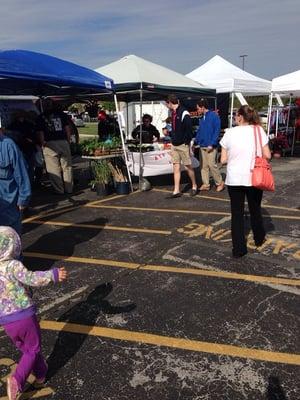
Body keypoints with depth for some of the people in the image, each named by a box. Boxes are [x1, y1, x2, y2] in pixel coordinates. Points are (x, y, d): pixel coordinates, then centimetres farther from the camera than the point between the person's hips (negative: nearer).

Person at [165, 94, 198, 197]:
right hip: (174, 145, 8)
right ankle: (176, 190, 9)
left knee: (188, 167, 4)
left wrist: (186, 142, -15)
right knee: (176, 167, 6)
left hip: (183, 145, -8)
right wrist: (172, 138, 12)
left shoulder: (184, 113, -15)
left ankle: (194, 186, 23)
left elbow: (189, 130, -17)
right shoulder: (173, 113, 12)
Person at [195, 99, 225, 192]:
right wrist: (196, 142, 11)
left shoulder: (214, 116, -7)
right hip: (202, 146, 7)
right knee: (203, 166, 7)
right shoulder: (202, 119, 14)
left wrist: (212, 144, -17)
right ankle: (205, 184, 15)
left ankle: (220, 183, 8)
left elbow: (217, 131, -12)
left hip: (210, 146, -7)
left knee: (212, 165, -8)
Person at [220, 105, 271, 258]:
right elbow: (267, 155, -3)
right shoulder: (259, 130, -3)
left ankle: (239, 248, 10)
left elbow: (223, 159, -3)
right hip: (254, 178, 1)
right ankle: (259, 239, 41)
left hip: (234, 179, -1)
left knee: (237, 213, 8)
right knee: (255, 210, 21)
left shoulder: (229, 132, -4)